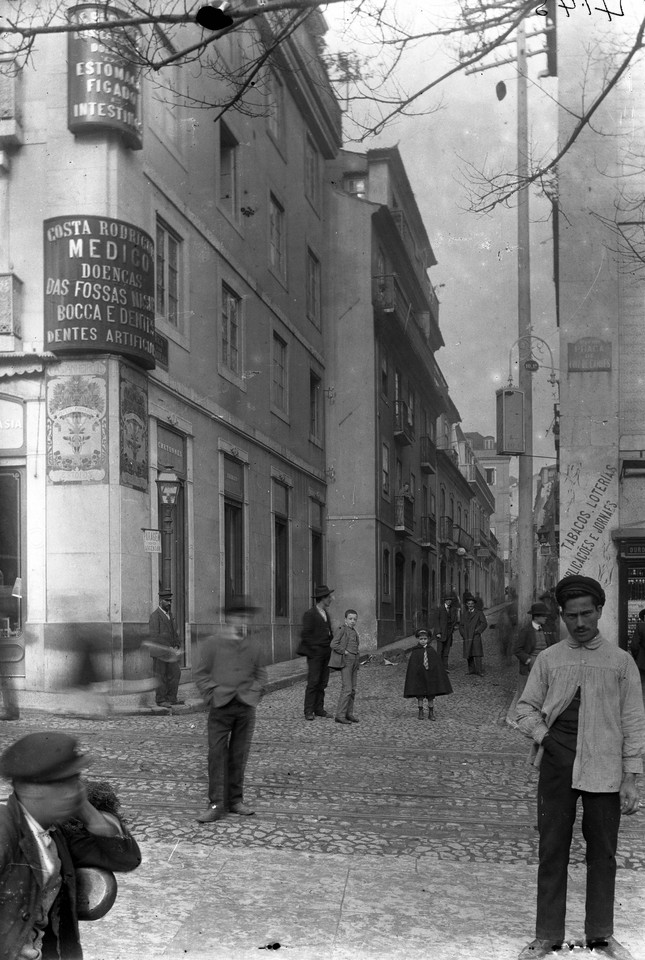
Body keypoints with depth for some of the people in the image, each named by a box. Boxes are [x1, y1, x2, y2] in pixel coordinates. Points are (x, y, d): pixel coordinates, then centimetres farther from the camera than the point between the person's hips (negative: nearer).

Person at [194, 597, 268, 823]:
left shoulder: (253, 646, 10)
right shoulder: (212, 643, 2)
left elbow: (260, 674, 17)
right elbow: (201, 674, 3)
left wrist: (253, 693, 3)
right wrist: (213, 695, -7)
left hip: (246, 707, 3)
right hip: (221, 708, -3)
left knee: (239, 755, 8)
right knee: (217, 754, -4)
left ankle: (235, 800, 18)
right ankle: (216, 804, 0)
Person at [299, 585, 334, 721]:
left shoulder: (326, 613, 15)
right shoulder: (310, 614, -10)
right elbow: (305, 634, -13)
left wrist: (331, 645, 10)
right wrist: (314, 648, -13)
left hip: (326, 653, 7)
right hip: (315, 653, -7)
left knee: (323, 682, 8)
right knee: (313, 682, -7)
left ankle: (319, 708, 14)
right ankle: (309, 711, -2)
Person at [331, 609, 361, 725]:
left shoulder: (354, 631, 15)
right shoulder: (342, 630, -7)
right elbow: (333, 644, -15)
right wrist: (345, 652, -13)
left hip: (354, 662, 8)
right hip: (345, 661, -8)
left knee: (352, 690, 9)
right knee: (346, 689, -12)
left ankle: (349, 713, 15)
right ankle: (339, 715, -11)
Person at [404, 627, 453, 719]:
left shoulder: (431, 651, 0)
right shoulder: (415, 652, -5)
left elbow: (438, 664, 3)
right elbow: (411, 667, -4)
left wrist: (439, 676, -1)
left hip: (430, 676, 1)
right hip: (419, 677, -1)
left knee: (431, 696, 7)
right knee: (420, 696, 6)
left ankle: (431, 713, 16)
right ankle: (420, 713, 17)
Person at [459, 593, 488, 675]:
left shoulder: (479, 613, 7)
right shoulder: (465, 614, 18)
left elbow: (484, 623, 1)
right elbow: (461, 625, 19)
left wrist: (477, 631, -8)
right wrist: (463, 633, 3)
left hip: (475, 637, -5)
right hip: (467, 638, 5)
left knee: (477, 654, -12)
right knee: (469, 655, 5)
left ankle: (479, 671, -13)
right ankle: (471, 670, 13)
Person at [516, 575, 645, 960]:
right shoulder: (548, 659, 6)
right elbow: (527, 707, 13)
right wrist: (539, 732, -8)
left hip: (604, 769, -1)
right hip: (557, 766, 1)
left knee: (603, 853, 7)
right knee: (552, 849, 5)